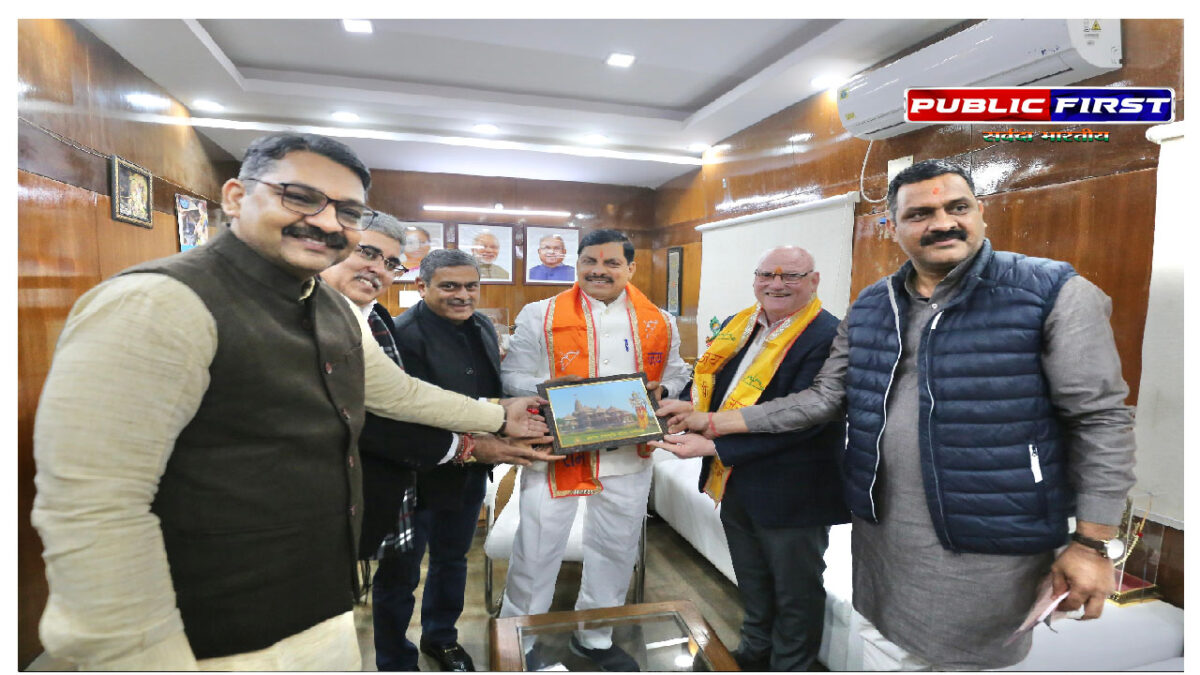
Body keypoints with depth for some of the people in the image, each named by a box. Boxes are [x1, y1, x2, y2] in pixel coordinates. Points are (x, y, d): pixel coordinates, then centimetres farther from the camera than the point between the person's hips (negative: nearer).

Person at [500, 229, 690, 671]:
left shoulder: (659, 323, 5)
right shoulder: (541, 315, -3)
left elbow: (676, 374, 12)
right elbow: (511, 376, -4)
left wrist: (660, 390, -9)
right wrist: (551, 388, -22)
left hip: (629, 454, 3)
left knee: (615, 550, 17)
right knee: (536, 549, 7)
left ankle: (595, 637, 41)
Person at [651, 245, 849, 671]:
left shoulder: (828, 339, -21)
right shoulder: (736, 327, 2)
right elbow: (709, 381, 13)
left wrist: (711, 447, -29)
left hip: (791, 496, -7)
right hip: (736, 486, 7)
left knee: (794, 596, 17)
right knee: (752, 588, 28)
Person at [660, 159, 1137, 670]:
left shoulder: (1052, 292, -10)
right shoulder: (870, 308, 3)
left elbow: (1101, 420, -8)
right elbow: (823, 399, 5)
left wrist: (1092, 544, -10)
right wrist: (715, 422, 1)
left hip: (988, 546, -4)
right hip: (881, 535, 4)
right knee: (884, 654, 21)